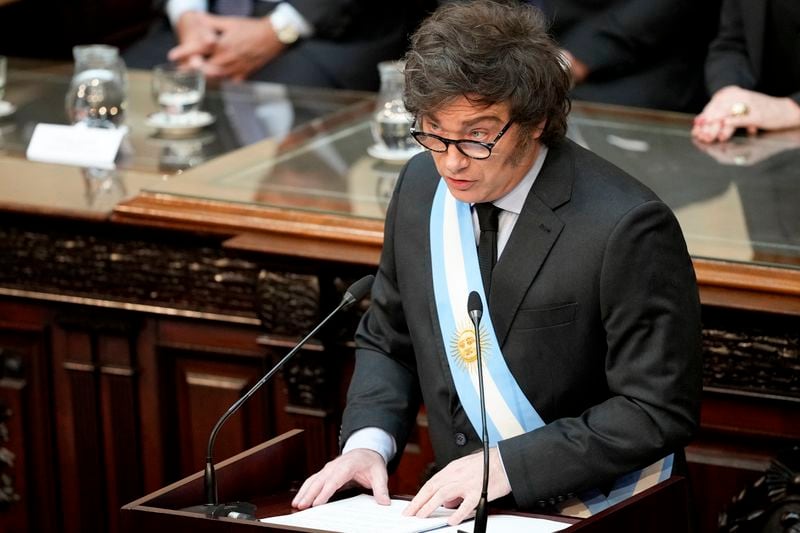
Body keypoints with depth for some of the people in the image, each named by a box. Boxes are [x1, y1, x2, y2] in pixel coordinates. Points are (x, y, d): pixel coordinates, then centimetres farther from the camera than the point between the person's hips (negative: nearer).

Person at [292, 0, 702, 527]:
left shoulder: (625, 228, -17)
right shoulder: (420, 187, 3)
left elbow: (660, 411, -14)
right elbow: (387, 343, 16)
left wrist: (509, 464, -21)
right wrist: (368, 442, -3)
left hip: (590, 511, -5)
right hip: (462, 504, 5)